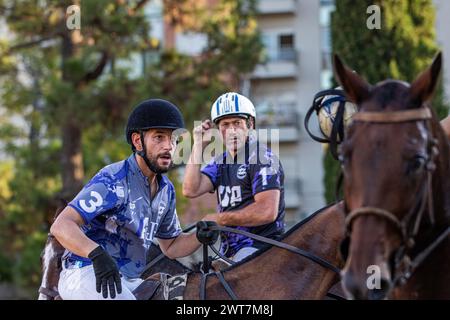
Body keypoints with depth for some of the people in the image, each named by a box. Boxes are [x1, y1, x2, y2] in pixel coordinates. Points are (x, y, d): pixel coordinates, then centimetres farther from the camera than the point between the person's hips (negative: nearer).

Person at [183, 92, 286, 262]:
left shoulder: (262, 158, -8)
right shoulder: (221, 162, 15)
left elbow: (267, 212, -19)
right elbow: (191, 190, 0)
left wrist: (220, 219, -11)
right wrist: (199, 144, 0)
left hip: (259, 247, -8)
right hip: (229, 251, 8)